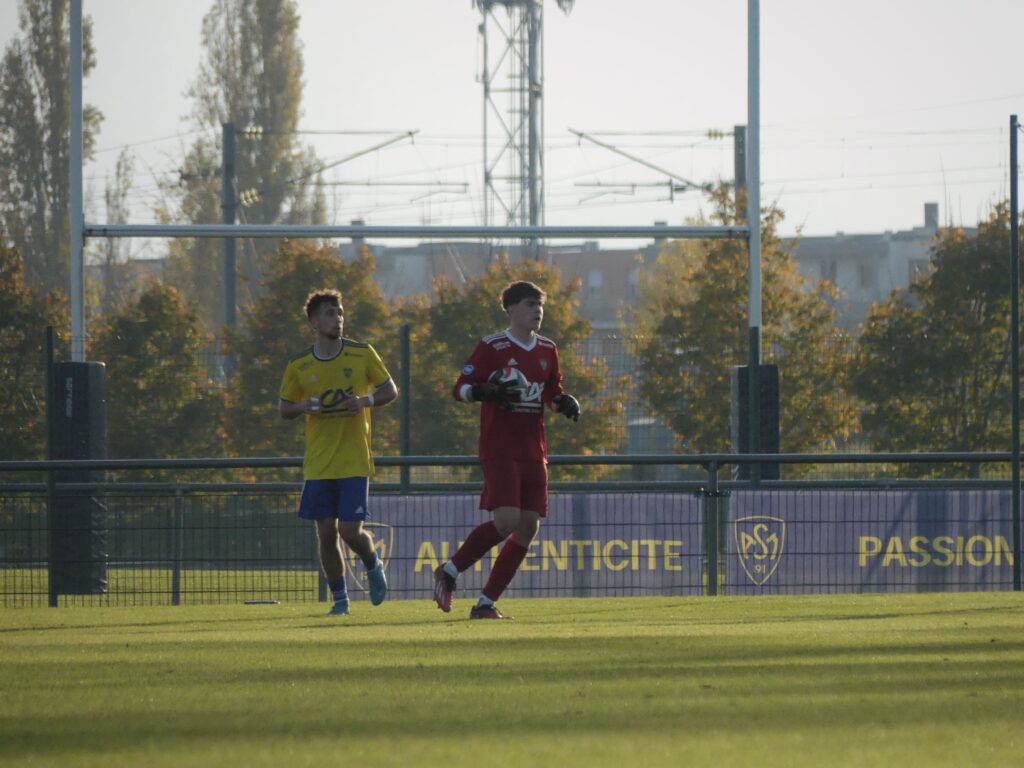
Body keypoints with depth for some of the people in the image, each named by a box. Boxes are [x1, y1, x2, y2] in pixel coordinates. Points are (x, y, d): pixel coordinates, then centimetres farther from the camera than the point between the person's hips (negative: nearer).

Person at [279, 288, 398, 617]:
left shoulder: (362, 354, -1)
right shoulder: (299, 365, 2)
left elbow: (390, 390, 8)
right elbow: (283, 409, 11)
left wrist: (366, 401, -13)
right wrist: (305, 407, -12)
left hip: (354, 461, -2)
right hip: (318, 463, 2)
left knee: (350, 530, -8)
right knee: (326, 533, 0)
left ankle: (374, 565, 25)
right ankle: (339, 598, 16)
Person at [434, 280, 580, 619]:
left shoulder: (547, 350, 13)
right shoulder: (492, 347, -5)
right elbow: (460, 388, -5)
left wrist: (565, 403, 3)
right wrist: (488, 392, -24)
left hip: (533, 452, 7)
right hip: (499, 450, -7)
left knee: (528, 527, 0)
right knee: (506, 521, -19)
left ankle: (486, 603, 7)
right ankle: (449, 572, 2)